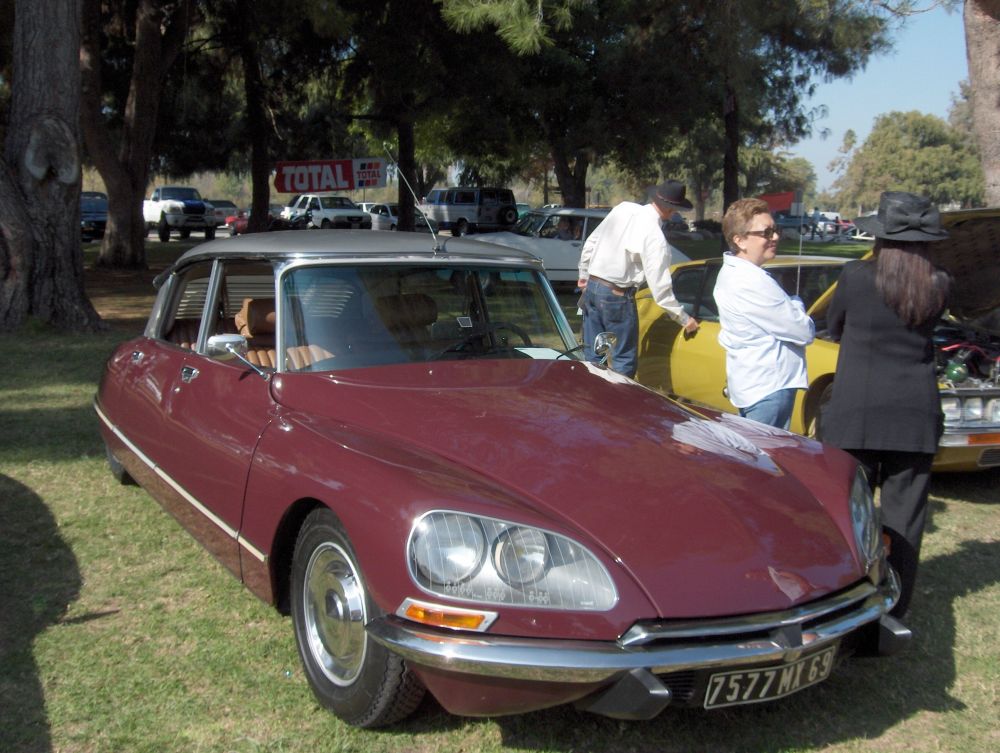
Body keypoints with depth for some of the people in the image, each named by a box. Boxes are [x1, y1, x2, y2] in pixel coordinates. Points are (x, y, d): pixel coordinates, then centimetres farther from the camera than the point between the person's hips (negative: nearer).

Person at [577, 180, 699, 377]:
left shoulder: (623, 208, 1)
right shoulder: (655, 237, -16)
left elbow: (591, 242, 10)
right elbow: (660, 287, -14)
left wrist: (584, 275, 24)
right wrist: (684, 319, -4)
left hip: (591, 287, 7)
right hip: (617, 297, -7)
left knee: (592, 356, 13)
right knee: (624, 361, 5)